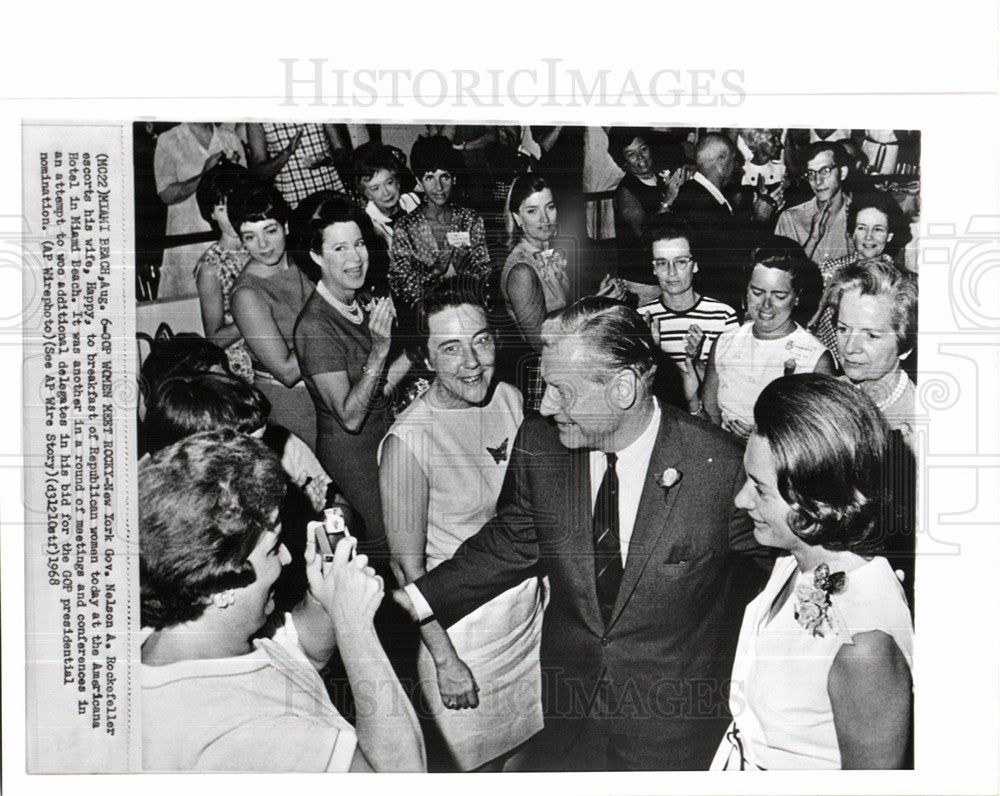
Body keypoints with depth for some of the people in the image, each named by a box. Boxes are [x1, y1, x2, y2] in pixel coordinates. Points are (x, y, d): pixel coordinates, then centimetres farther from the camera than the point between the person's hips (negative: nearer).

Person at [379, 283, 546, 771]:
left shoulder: (510, 400, -5)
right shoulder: (407, 441, -24)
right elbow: (408, 568, -17)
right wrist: (445, 662, -16)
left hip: (532, 609, 6)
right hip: (462, 627, -5)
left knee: (531, 752, 21)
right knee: (482, 766, 13)